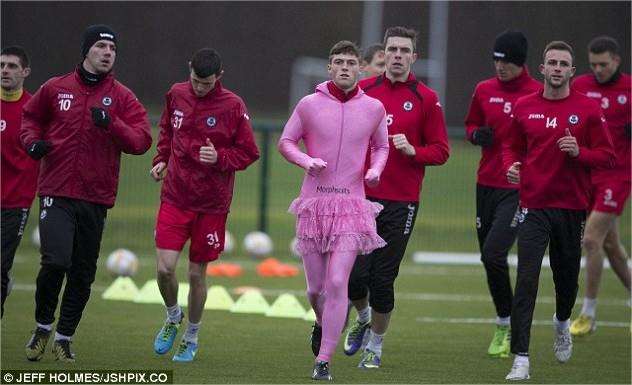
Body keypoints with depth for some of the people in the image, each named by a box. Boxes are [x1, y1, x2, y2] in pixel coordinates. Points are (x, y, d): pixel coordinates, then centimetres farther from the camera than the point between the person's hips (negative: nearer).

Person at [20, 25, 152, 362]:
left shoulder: (121, 97, 5)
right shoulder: (56, 88, 5)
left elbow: (141, 141, -3)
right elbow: (30, 116, 21)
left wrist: (111, 123, -20)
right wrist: (32, 140, 0)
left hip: (97, 199, 2)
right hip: (56, 193, -2)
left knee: (83, 274, 6)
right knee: (56, 262, -17)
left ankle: (64, 337, 20)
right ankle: (43, 327, 6)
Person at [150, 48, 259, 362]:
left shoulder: (233, 106, -9)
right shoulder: (176, 95, 2)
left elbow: (249, 153, -4)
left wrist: (219, 157, -20)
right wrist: (161, 159, 4)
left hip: (212, 204, -2)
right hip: (175, 197, 2)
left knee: (197, 274, 5)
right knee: (165, 268, -10)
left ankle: (191, 338, 26)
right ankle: (173, 318, 21)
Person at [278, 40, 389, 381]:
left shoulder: (373, 108, 3)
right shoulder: (309, 104, 0)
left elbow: (381, 145, 19)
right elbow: (286, 141, 9)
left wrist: (376, 169, -1)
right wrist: (306, 160, -10)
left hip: (351, 204, -1)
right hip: (313, 204, 1)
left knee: (337, 284, -13)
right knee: (316, 287, 6)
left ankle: (324, 361, -6)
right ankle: (322, 324, 42)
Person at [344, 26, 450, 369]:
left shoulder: (426, 99, 0)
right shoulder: (362, 91, 5)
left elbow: (440, 151, 1)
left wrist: (412, 150, -16)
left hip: (401, 204, -1)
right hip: (361, 198, 1)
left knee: (383, 279, 1)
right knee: (355, 274, -6)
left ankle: (375, 346, 21)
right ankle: (363, 318, 28)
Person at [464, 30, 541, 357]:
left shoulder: (538, 94, -6)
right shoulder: (485, 90, 8)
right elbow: (471, 125, 20)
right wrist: (477, 134, -2)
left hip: (518, 187, -5)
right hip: (487, 183, 5)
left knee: (493, 253, -17)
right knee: (488, 255, 9)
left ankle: (506, 326, -2)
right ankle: (504, 325, 25)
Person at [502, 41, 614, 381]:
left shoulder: (588, 109, -1)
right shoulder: (524, 107, 4)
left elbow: (607, 156, 1)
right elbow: (511, 145, 17)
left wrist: (579, 152, -18)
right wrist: (511, 165, -5)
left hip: (572, 207, 1)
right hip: (533, 206, -1)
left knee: (566, 274, 16)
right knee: (526, 281, -12)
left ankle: (562, 322, 51)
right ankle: (521, 360, -14)